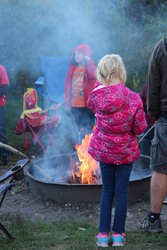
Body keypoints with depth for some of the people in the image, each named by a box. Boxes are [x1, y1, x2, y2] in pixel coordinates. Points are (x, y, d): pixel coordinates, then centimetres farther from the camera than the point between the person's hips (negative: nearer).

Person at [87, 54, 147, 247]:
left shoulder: (96, 96, -13)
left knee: (107, 190, 15)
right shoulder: (133, 99, -18)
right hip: (126, 151, -2)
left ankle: (103, 234, 17)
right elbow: (140, 128, -12)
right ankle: (118, 235, 18)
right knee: (121, 191, 10)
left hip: (104, 150, 2)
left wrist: (101, 85, 15)